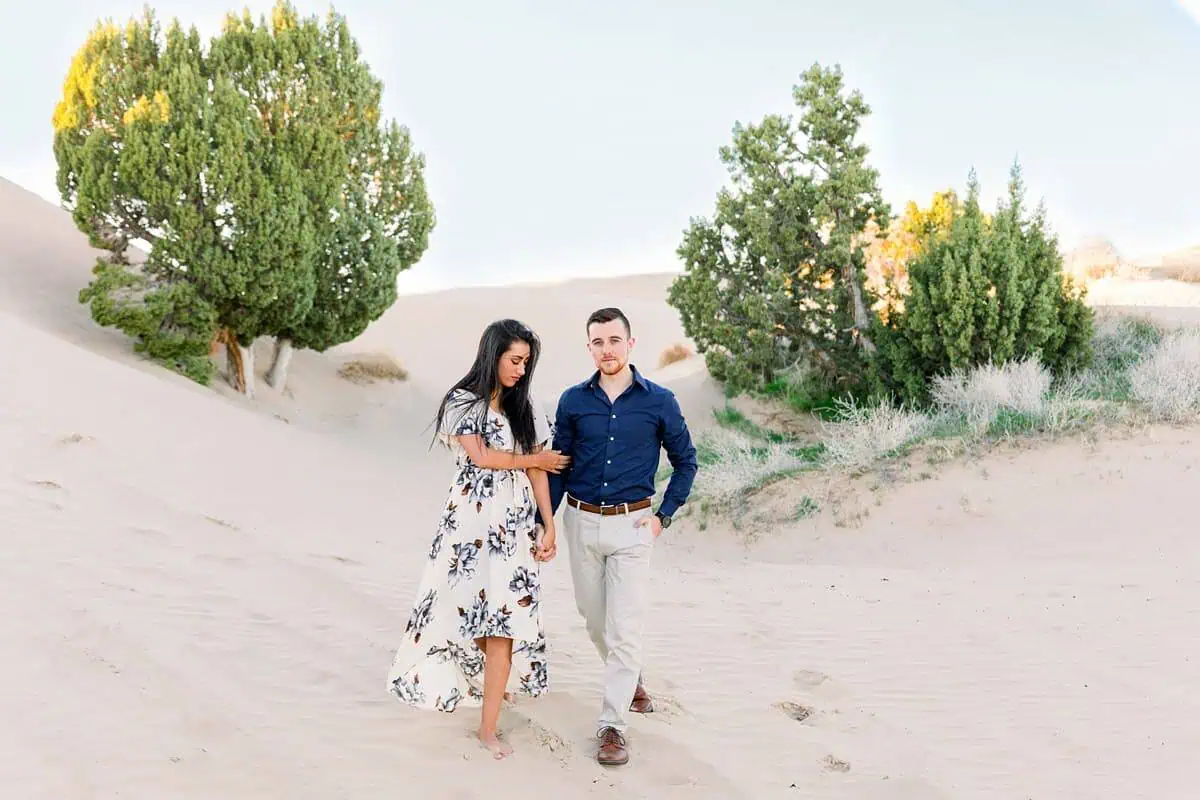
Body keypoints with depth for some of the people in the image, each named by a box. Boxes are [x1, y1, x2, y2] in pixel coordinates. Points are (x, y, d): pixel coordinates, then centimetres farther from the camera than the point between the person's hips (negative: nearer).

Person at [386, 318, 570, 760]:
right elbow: (481, 456, -12)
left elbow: (539, 470, 6)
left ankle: (489, 726, -3)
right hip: (470, 518, -2)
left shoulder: (525, 407, 9)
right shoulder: (462, 402, -2)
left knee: (505, 614, -5)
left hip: (515, 521, 2)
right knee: (468, 604, 3)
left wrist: (549, 525, 0)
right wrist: (536, 460, -2)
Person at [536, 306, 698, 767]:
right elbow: (558, 467, 7)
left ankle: (613, 724, 2)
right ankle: (631, 680, 42)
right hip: (581, 521, 3)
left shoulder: (659, 401, -5)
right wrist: (542, 524, 4)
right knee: (594, 617, 15)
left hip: (632, 525, -3)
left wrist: (664, 516, -1)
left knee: (625, 626, -6)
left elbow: (685, 461, 6)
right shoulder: (573, 401, 0)